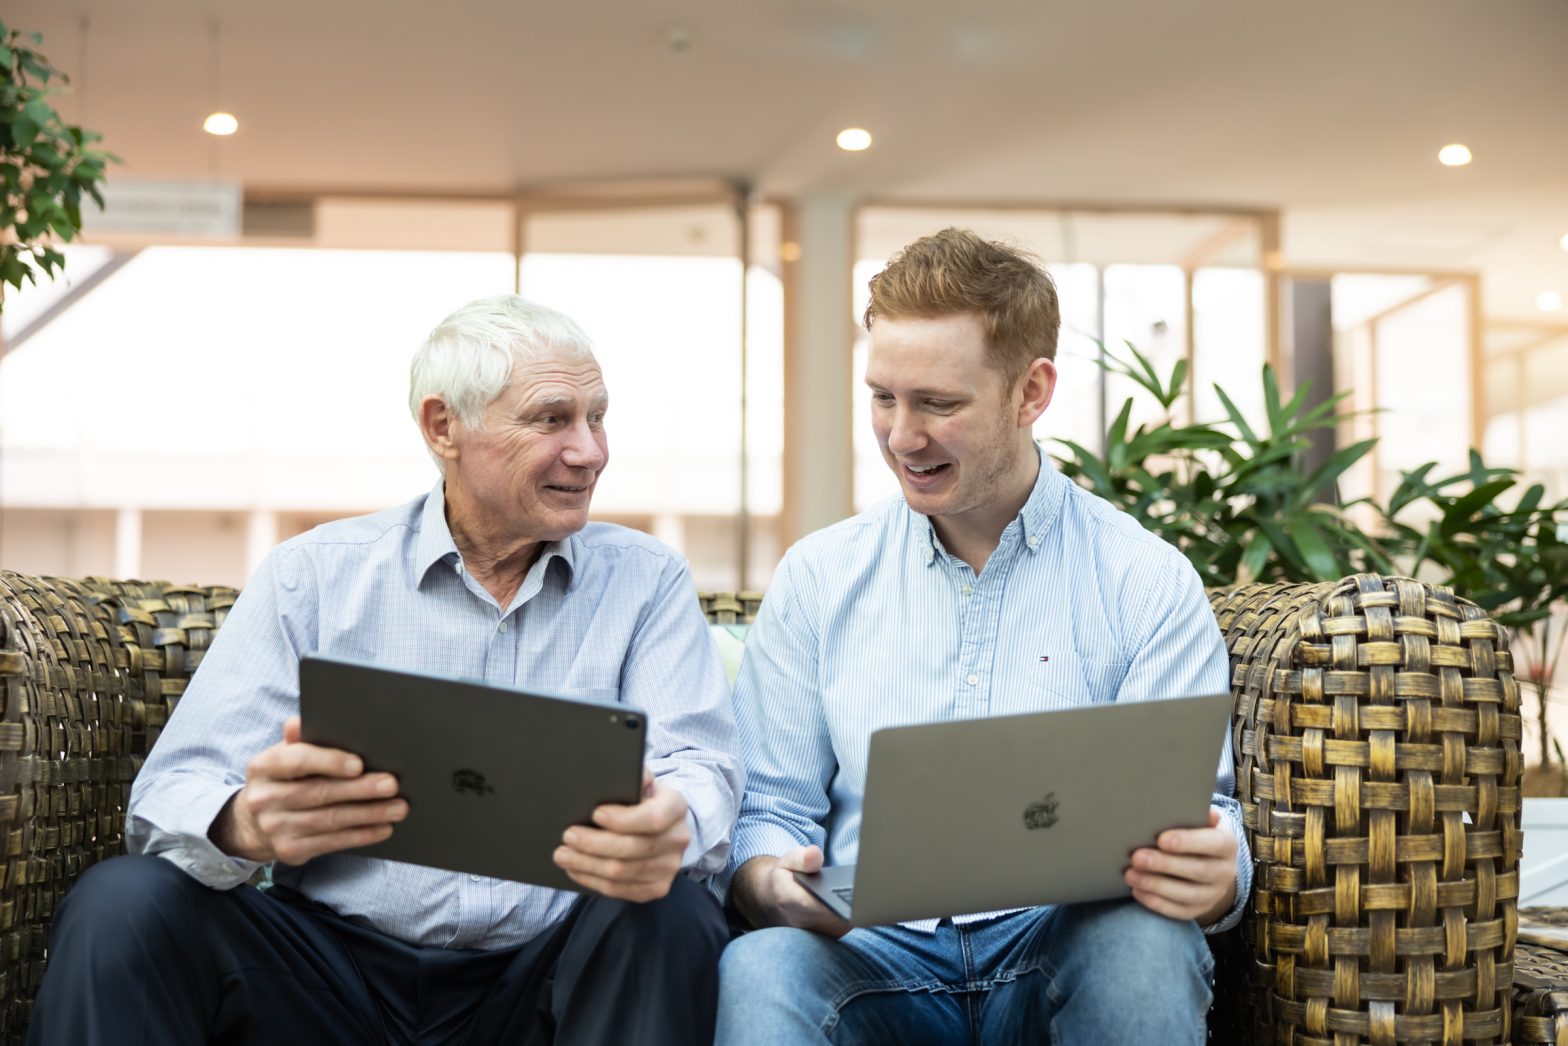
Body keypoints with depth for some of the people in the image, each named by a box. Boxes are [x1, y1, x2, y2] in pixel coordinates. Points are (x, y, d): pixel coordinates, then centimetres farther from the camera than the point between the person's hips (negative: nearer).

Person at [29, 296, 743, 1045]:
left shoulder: (644, 582, 6)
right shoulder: (313, 575, 4)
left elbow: (700, 768, -8)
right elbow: (177, 792, -4)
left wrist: (667, 831, -35)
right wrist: (247, 827, -31)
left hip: (544, 977, 0)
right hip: (332, 971, 0)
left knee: (671, 912, -30)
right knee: (122, 901, -23)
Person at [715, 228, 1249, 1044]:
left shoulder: (1146, 582, 3)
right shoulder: (818, 578, 9)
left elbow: (1198, 815, -1)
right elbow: (771, 810, 9)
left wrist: (1213, 877, -26)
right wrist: (773, 887, -15)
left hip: (1064, 949, 1)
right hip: (878, 953, -1)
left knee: (1144, 944, -33)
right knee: (759, 968, -33)